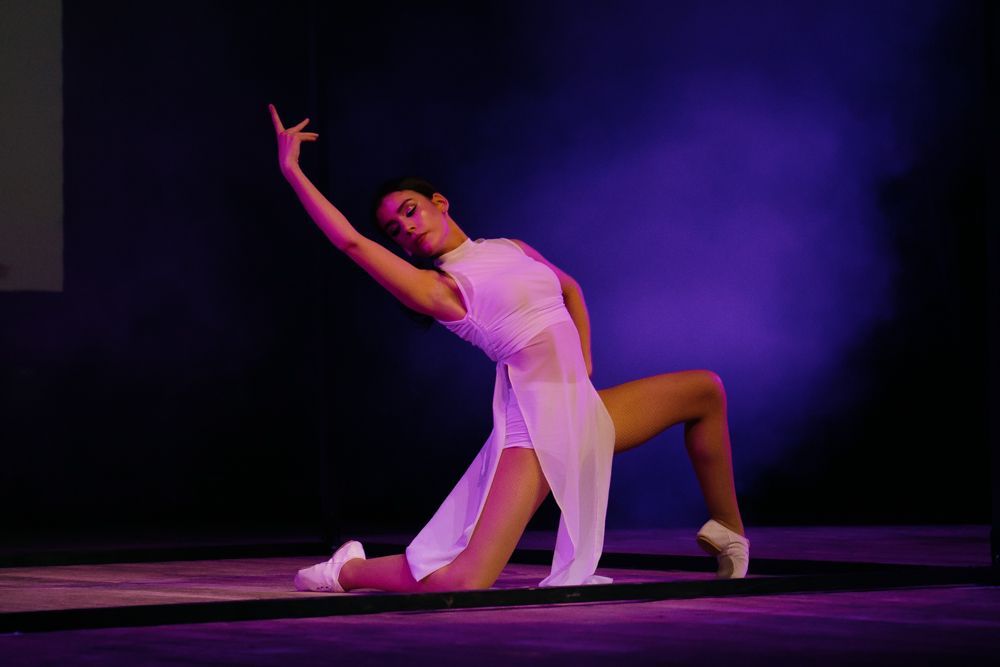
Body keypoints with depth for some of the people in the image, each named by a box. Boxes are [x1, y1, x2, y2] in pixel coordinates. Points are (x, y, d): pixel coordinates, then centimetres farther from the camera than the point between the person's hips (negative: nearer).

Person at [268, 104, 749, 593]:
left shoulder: (512, 250, 13)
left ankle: (727, 530, 29)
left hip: (585, 409, 8)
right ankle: (350, 570, 4)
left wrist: (584, 365, 20)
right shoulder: (439, 290, -6)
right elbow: (350, 241, -18)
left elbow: (569, 289, 32)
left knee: (706, 389, 16)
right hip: (535, 429, -8)